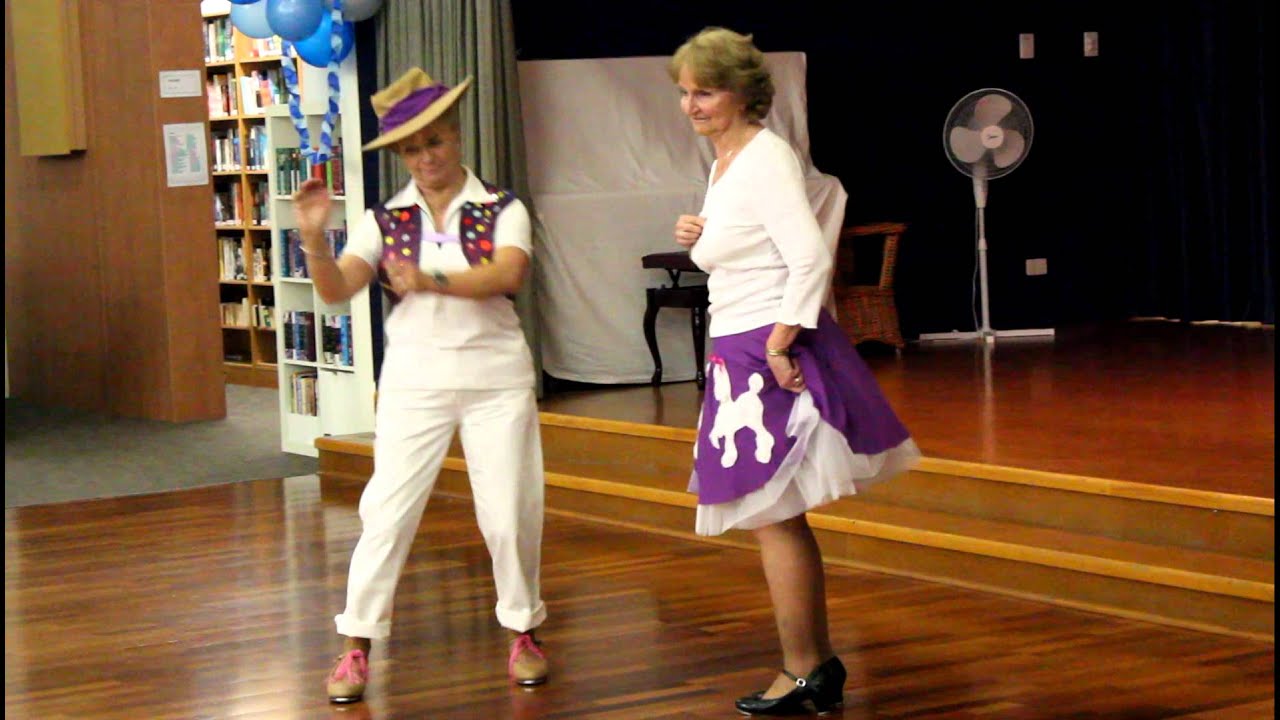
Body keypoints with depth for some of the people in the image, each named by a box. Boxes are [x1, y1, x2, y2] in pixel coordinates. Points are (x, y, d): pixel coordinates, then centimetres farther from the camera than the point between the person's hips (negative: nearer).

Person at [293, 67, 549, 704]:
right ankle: (357, 645, 3)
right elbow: (336, 290, -5)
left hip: (495, 375, -1)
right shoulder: (385, 220, 4)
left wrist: (433, 280, -31)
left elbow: (508, 274, -19)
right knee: (387, 511, -4)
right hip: (414, 377, 1)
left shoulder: (501, 210, 0)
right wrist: (314, 239, -23)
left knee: (508, 513, 3)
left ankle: (523, 632, 22)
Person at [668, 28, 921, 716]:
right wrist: (702, 238, 5)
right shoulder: (725, 162, 14)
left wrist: (780, 345, -23)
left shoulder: (766, 158, -15)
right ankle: (819, 664, 22)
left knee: (771, 518, -3)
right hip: (739, 351, 10)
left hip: (770, 354, -10)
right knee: (781, 521, 14)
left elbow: (811, 259, -22)